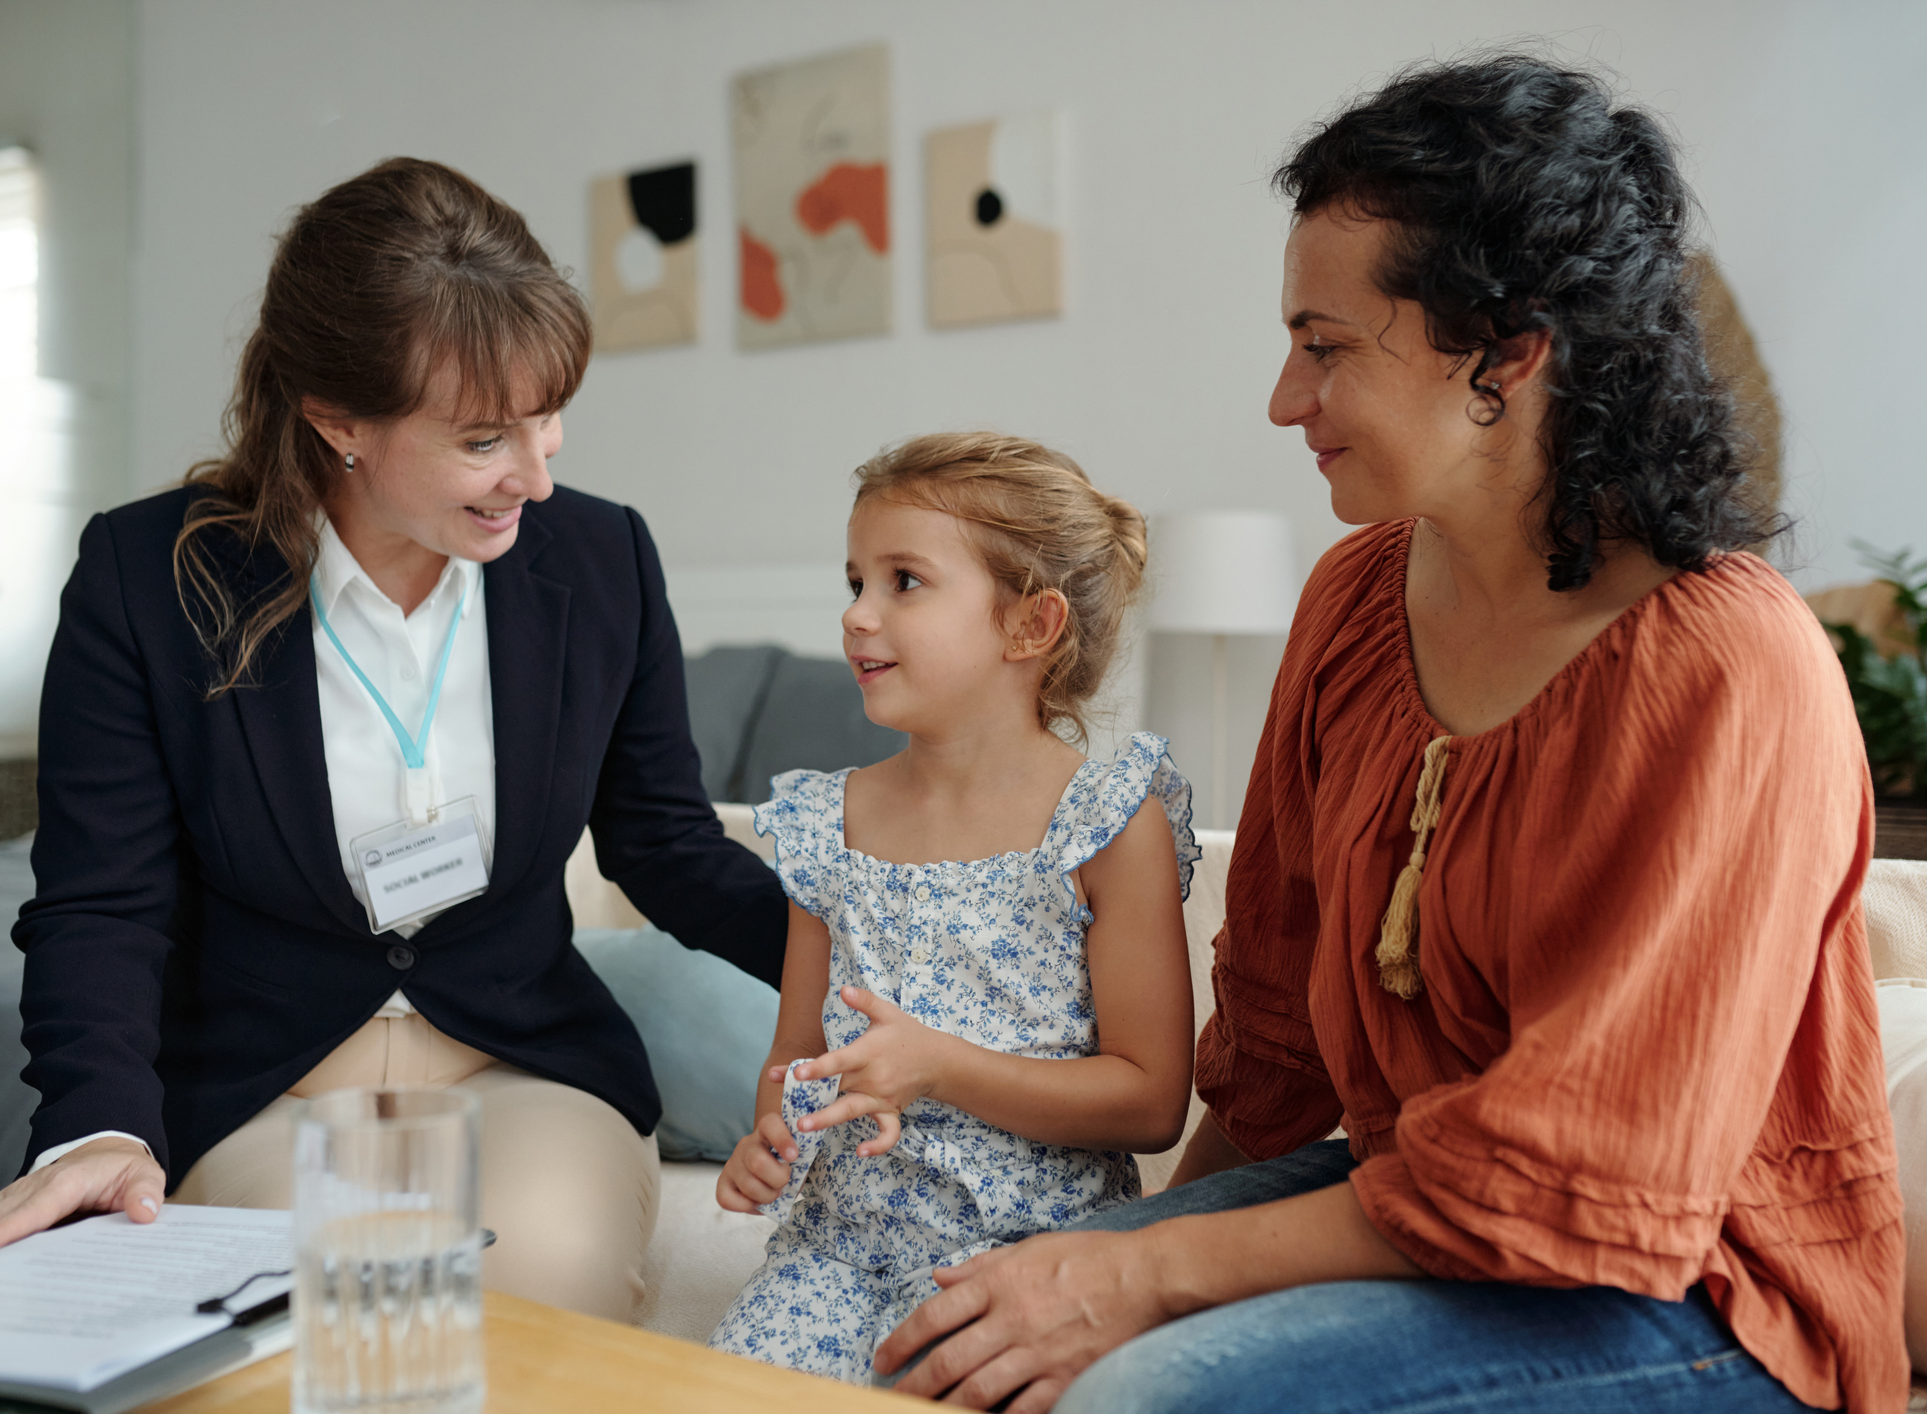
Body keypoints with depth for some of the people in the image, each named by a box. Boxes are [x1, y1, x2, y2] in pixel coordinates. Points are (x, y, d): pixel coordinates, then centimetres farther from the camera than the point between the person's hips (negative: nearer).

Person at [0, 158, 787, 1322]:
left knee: (542, 1260, -29)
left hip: (529, 1071, 2)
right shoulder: (147, 578, -9)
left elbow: (668, 850, 6)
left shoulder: (604, 561, -2)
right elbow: (101, 905, -8)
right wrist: (102, 1126, -27)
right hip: (255, 1095, -1)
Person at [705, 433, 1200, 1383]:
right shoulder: (829, 824, 7)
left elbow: (1151, 1103, -10)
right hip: (843, 1227, 4)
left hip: (1026, 1237, -4)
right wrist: (767, 1139, -5)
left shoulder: (1112, 826, -8)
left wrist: (937, 1064, -19)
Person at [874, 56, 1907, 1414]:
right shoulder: (1355, 594, 2)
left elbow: (1577, 1185, -22)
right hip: (1399, 1189, 7)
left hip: (1688, 1297, -6)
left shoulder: (1729, 675, -22)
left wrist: (1157, 1272, -21)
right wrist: (1167, 1221, 6)